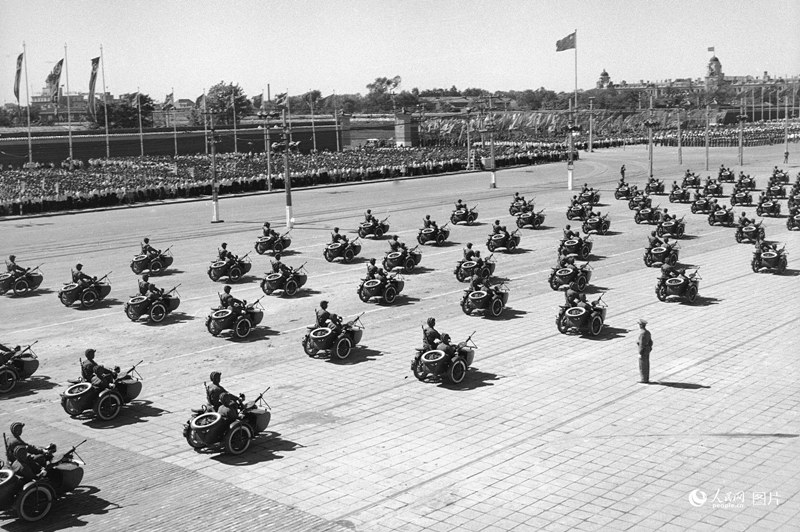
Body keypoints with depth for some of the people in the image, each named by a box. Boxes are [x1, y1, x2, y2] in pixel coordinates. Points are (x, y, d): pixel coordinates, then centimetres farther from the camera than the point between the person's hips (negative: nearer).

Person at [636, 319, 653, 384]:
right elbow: (650, 342, 13)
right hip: (647, 350, 9)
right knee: (646, 365, 14)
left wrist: (640, 353, -19)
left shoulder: (642, 333, -23)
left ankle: (644, 380, 4)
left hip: (643, 351, -9)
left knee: (642, 366, 0)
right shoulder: (648, 332, 7)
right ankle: (646, 379, 20)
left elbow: (641, 344, -23)